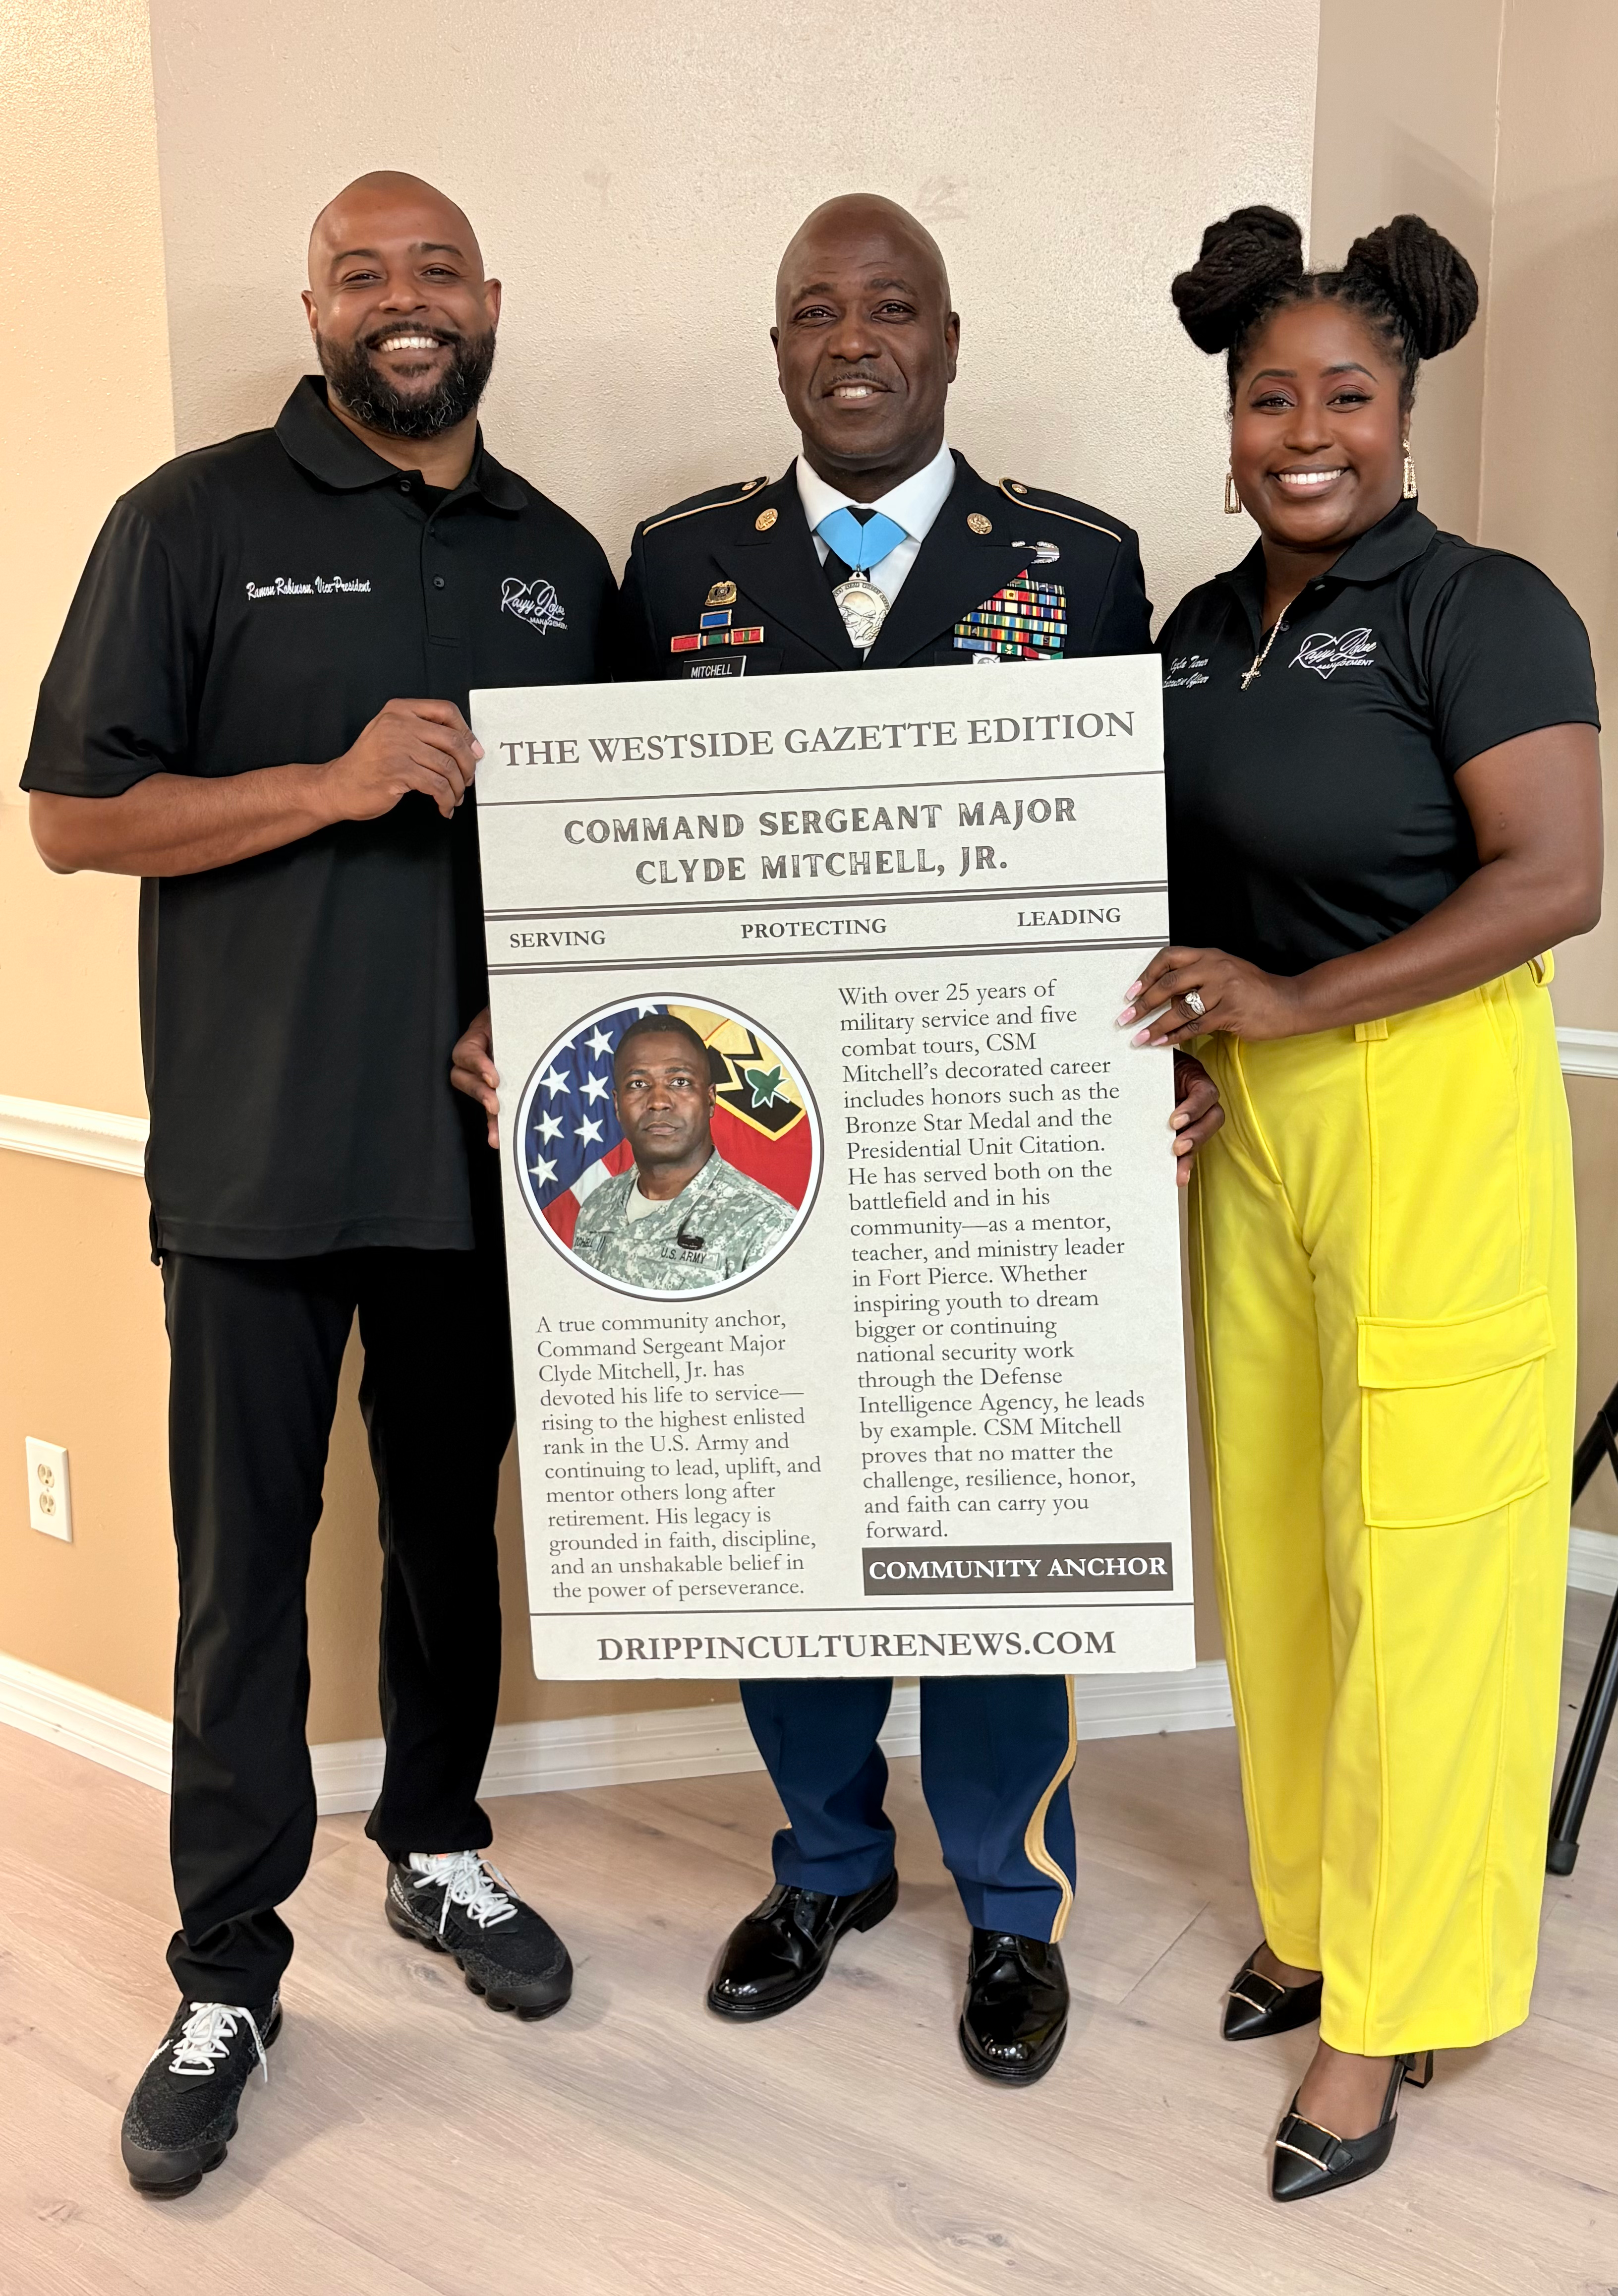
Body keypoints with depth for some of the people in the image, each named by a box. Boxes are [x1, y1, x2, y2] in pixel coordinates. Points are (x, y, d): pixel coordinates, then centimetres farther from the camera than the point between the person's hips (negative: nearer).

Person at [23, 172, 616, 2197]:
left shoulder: (560, 563, 11)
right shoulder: (198, 521, -1)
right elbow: (72, 812, -5)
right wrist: (337, 783, -18)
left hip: (486, 1137, 4)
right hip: (259, 1155, -3)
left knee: (452, 1516, 17)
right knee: (243, 1560, 4)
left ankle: (439, 1848, 38)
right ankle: (227, 1975, 20)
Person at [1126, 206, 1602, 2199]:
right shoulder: (1198, 636, 13)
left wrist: (1296, 1000, -20)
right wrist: (1174, 1041, 1)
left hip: (1433, 1115, -6)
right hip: (1249, 1122, 7)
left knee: (1411, 1554, 0)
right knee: (1267, 1530, 12)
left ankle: (1383, 2006, 15)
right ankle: (1313, 1909, 31)